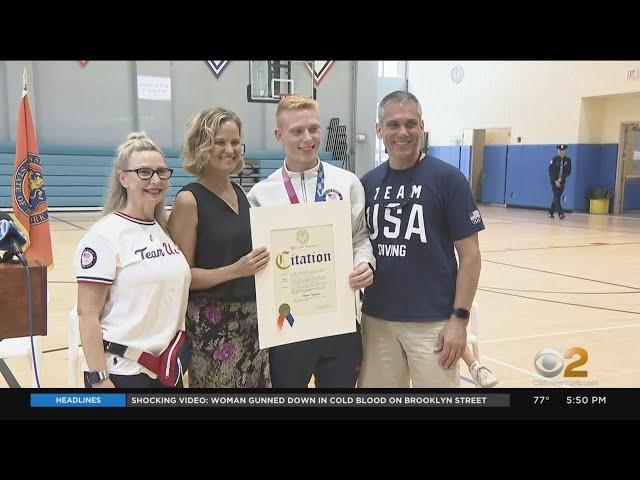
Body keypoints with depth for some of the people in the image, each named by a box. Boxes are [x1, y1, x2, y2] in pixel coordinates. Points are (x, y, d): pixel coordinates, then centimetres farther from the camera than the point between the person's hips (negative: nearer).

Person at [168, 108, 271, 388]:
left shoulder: (241, 193, 9)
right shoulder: (189, 200, -11)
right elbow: (182, 276, -13)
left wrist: (261, 261, 6)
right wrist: (235, 270, -21)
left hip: (252, 318, 6)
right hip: (212, 323, -6)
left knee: (256, 383, 14)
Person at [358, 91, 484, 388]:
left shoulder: (448, 178, -6)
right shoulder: (368, 183, 6)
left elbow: (469, 254, -6)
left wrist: (460, 318, -11)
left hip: (433, 322, -4)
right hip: (377, 319, 4)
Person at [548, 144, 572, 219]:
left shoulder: (568, 160, 0)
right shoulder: (554, 160, -7)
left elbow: (568, 172, -2)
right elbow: (551, 171, -8)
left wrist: (561, 178, -15)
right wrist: (555, 181, -14)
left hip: (562, 182, 3)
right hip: (554, 181, -3)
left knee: (557, 198, 8)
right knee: (556, 198, -12)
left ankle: (551, 212, 20)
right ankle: (560, 214, -16)